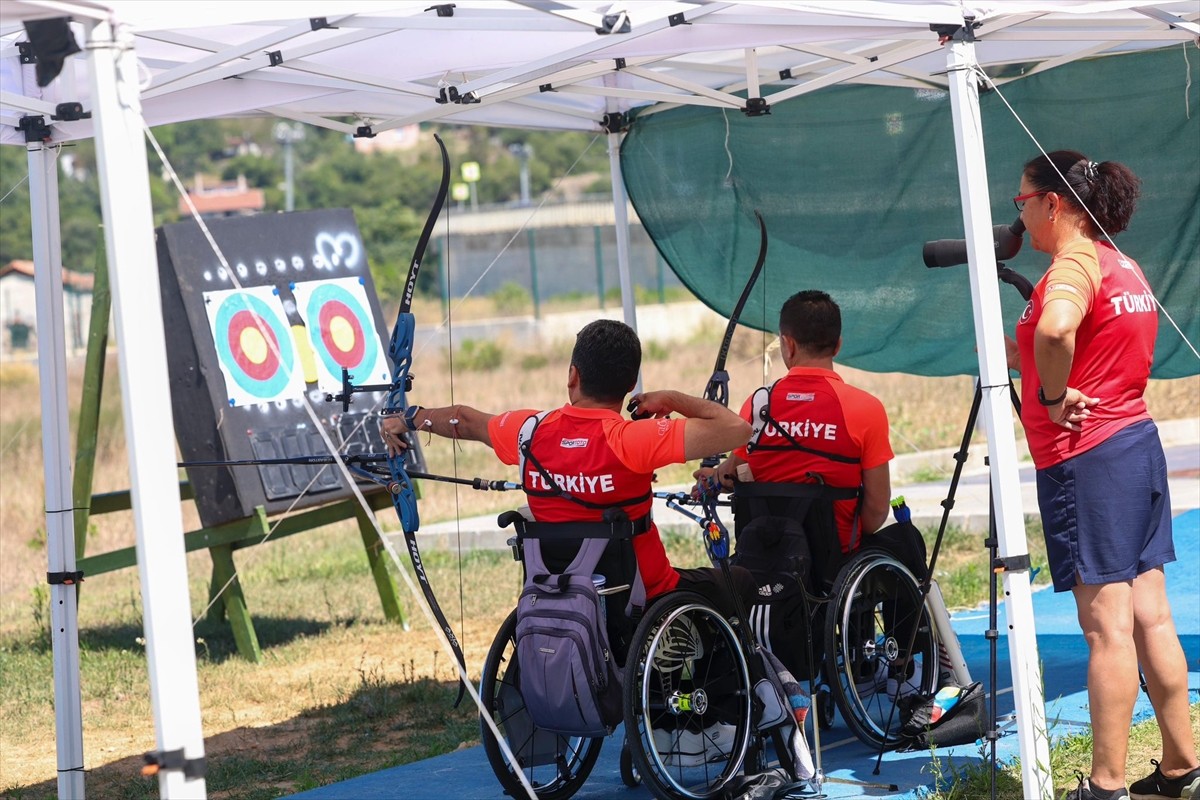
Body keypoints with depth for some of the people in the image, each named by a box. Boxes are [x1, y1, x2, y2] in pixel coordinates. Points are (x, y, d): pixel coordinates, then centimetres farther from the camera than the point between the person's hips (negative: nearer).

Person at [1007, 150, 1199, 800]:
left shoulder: (1073, 264, -13)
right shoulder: (1123, 266, 16)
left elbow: (1055, 330, -36)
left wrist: (1053, 394, -20)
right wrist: (1018, 356, 20)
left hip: (1086, 456, -9)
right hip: (1136, 443, 9)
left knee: (1106, 623, -7)